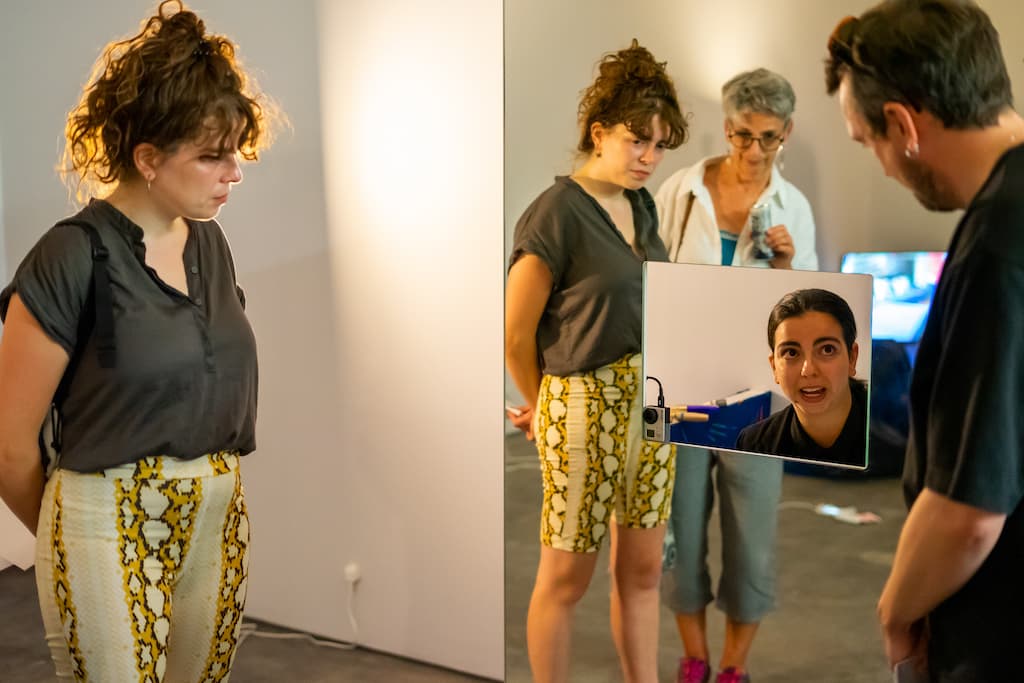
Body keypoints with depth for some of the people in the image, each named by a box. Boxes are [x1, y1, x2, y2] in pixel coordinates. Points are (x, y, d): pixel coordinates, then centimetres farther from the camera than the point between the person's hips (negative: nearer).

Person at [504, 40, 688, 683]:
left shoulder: (643, 205, 9)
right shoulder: (557, 212, -14)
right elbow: (516, 332, -10)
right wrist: (543, 406, 4)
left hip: (652, 399, 7)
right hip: (586, 405, -7)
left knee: (642, 568, 14)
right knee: (568, 575, 6)